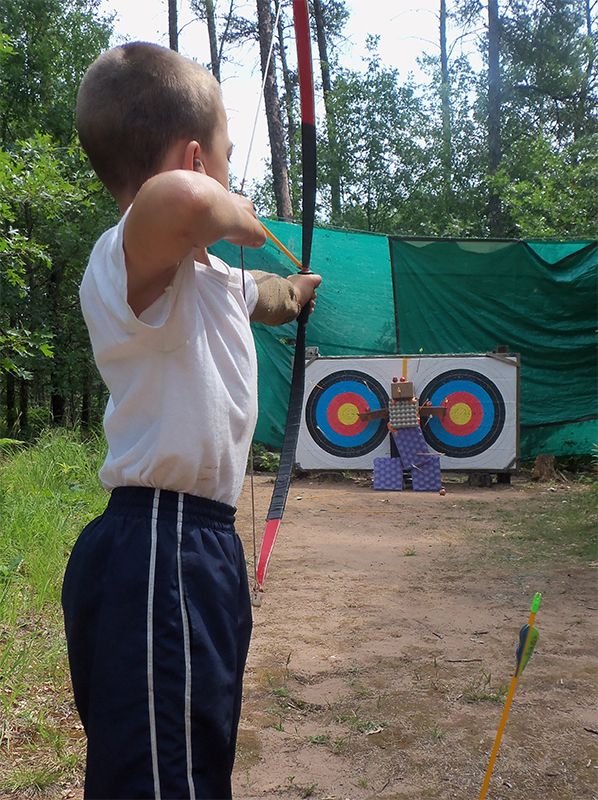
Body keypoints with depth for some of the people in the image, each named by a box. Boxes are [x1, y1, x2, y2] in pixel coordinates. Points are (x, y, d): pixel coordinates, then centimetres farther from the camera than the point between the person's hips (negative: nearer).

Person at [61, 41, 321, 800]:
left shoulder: (206, 275, 15)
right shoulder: (130, 258, -17)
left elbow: (258, 293, 40)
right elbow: (175, 199, -42)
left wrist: (293, 289, 62)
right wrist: (233, 214, -18)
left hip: (197, 545, 10)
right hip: (154, 558, -10)